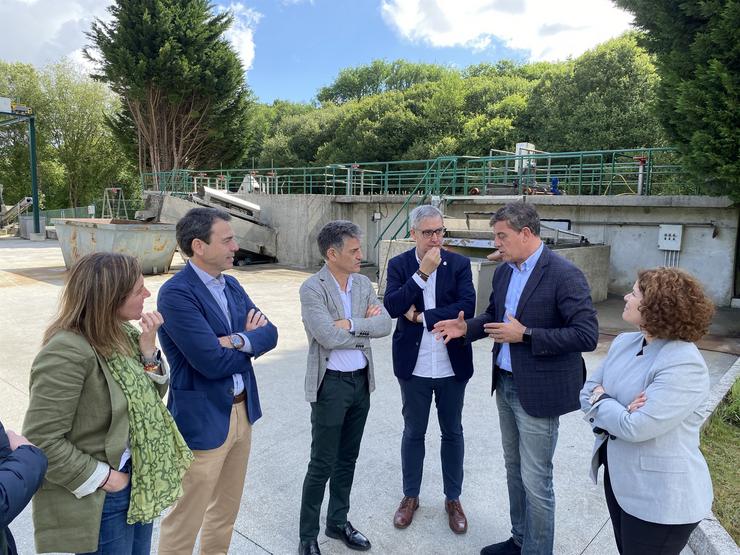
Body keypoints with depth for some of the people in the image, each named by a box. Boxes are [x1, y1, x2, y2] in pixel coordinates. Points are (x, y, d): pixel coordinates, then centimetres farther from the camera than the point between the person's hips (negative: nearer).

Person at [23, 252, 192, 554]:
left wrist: (148, 350, -11)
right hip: (99, 501, -7)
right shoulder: (68, 352, -26)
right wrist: (101, 477, -17)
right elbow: (41, 439, -23)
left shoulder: (123, 334, -2)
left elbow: (149, 397, 5)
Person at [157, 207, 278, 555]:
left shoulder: (232, 284, 5)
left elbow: (270, 333, -1)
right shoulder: (176, 293, -20)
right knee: (185, 521, 10)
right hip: (202, 420, -8)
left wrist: (239, 340, -21)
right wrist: (252, 342, -9)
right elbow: (212, 362, -26)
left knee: (227, 509, 24)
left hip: (241, 411, 8)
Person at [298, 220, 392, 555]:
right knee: (322, 464, 5)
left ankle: (338, 522, 37)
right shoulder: (312, 288, -16)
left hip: (361, 380, 6)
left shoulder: (363, 283, 3)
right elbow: (329, 337, -25)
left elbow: (385, 325, -6)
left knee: (347, 459, 18)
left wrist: (350, 324, -18)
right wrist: (366, 328, -12)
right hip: (330, 384, -6)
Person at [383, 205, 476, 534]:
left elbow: (467, 307, -15)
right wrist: (422, 273, -21)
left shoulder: (459, 264, -3)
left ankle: (453, 499, 34)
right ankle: (410, 496, 35)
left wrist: (423, 316, -16)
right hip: (414, 366, 0)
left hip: (452, 365, 0)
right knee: (413, 433, 16)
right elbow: (391, 307, -16)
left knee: (453, 433, 15)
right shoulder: (399, 265, -3)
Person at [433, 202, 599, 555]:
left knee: (535, 480, 4)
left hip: (538, 391, -8)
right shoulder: (503, 271, 5)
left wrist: (525, 334, -24)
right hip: (505, 384, 8)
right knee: (514, 469, 21)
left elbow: (587, 336, -22)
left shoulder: (564, 274, -18)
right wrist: (467, 328, 0)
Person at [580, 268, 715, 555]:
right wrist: (619, 411, -18)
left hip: (661, 498, -7)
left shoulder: (684, 365, -25)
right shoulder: (624, 342, 0)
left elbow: (635, 428, -29)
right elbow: (588, 392, 1)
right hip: (619, 478, 8)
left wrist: (599, 400, -11)